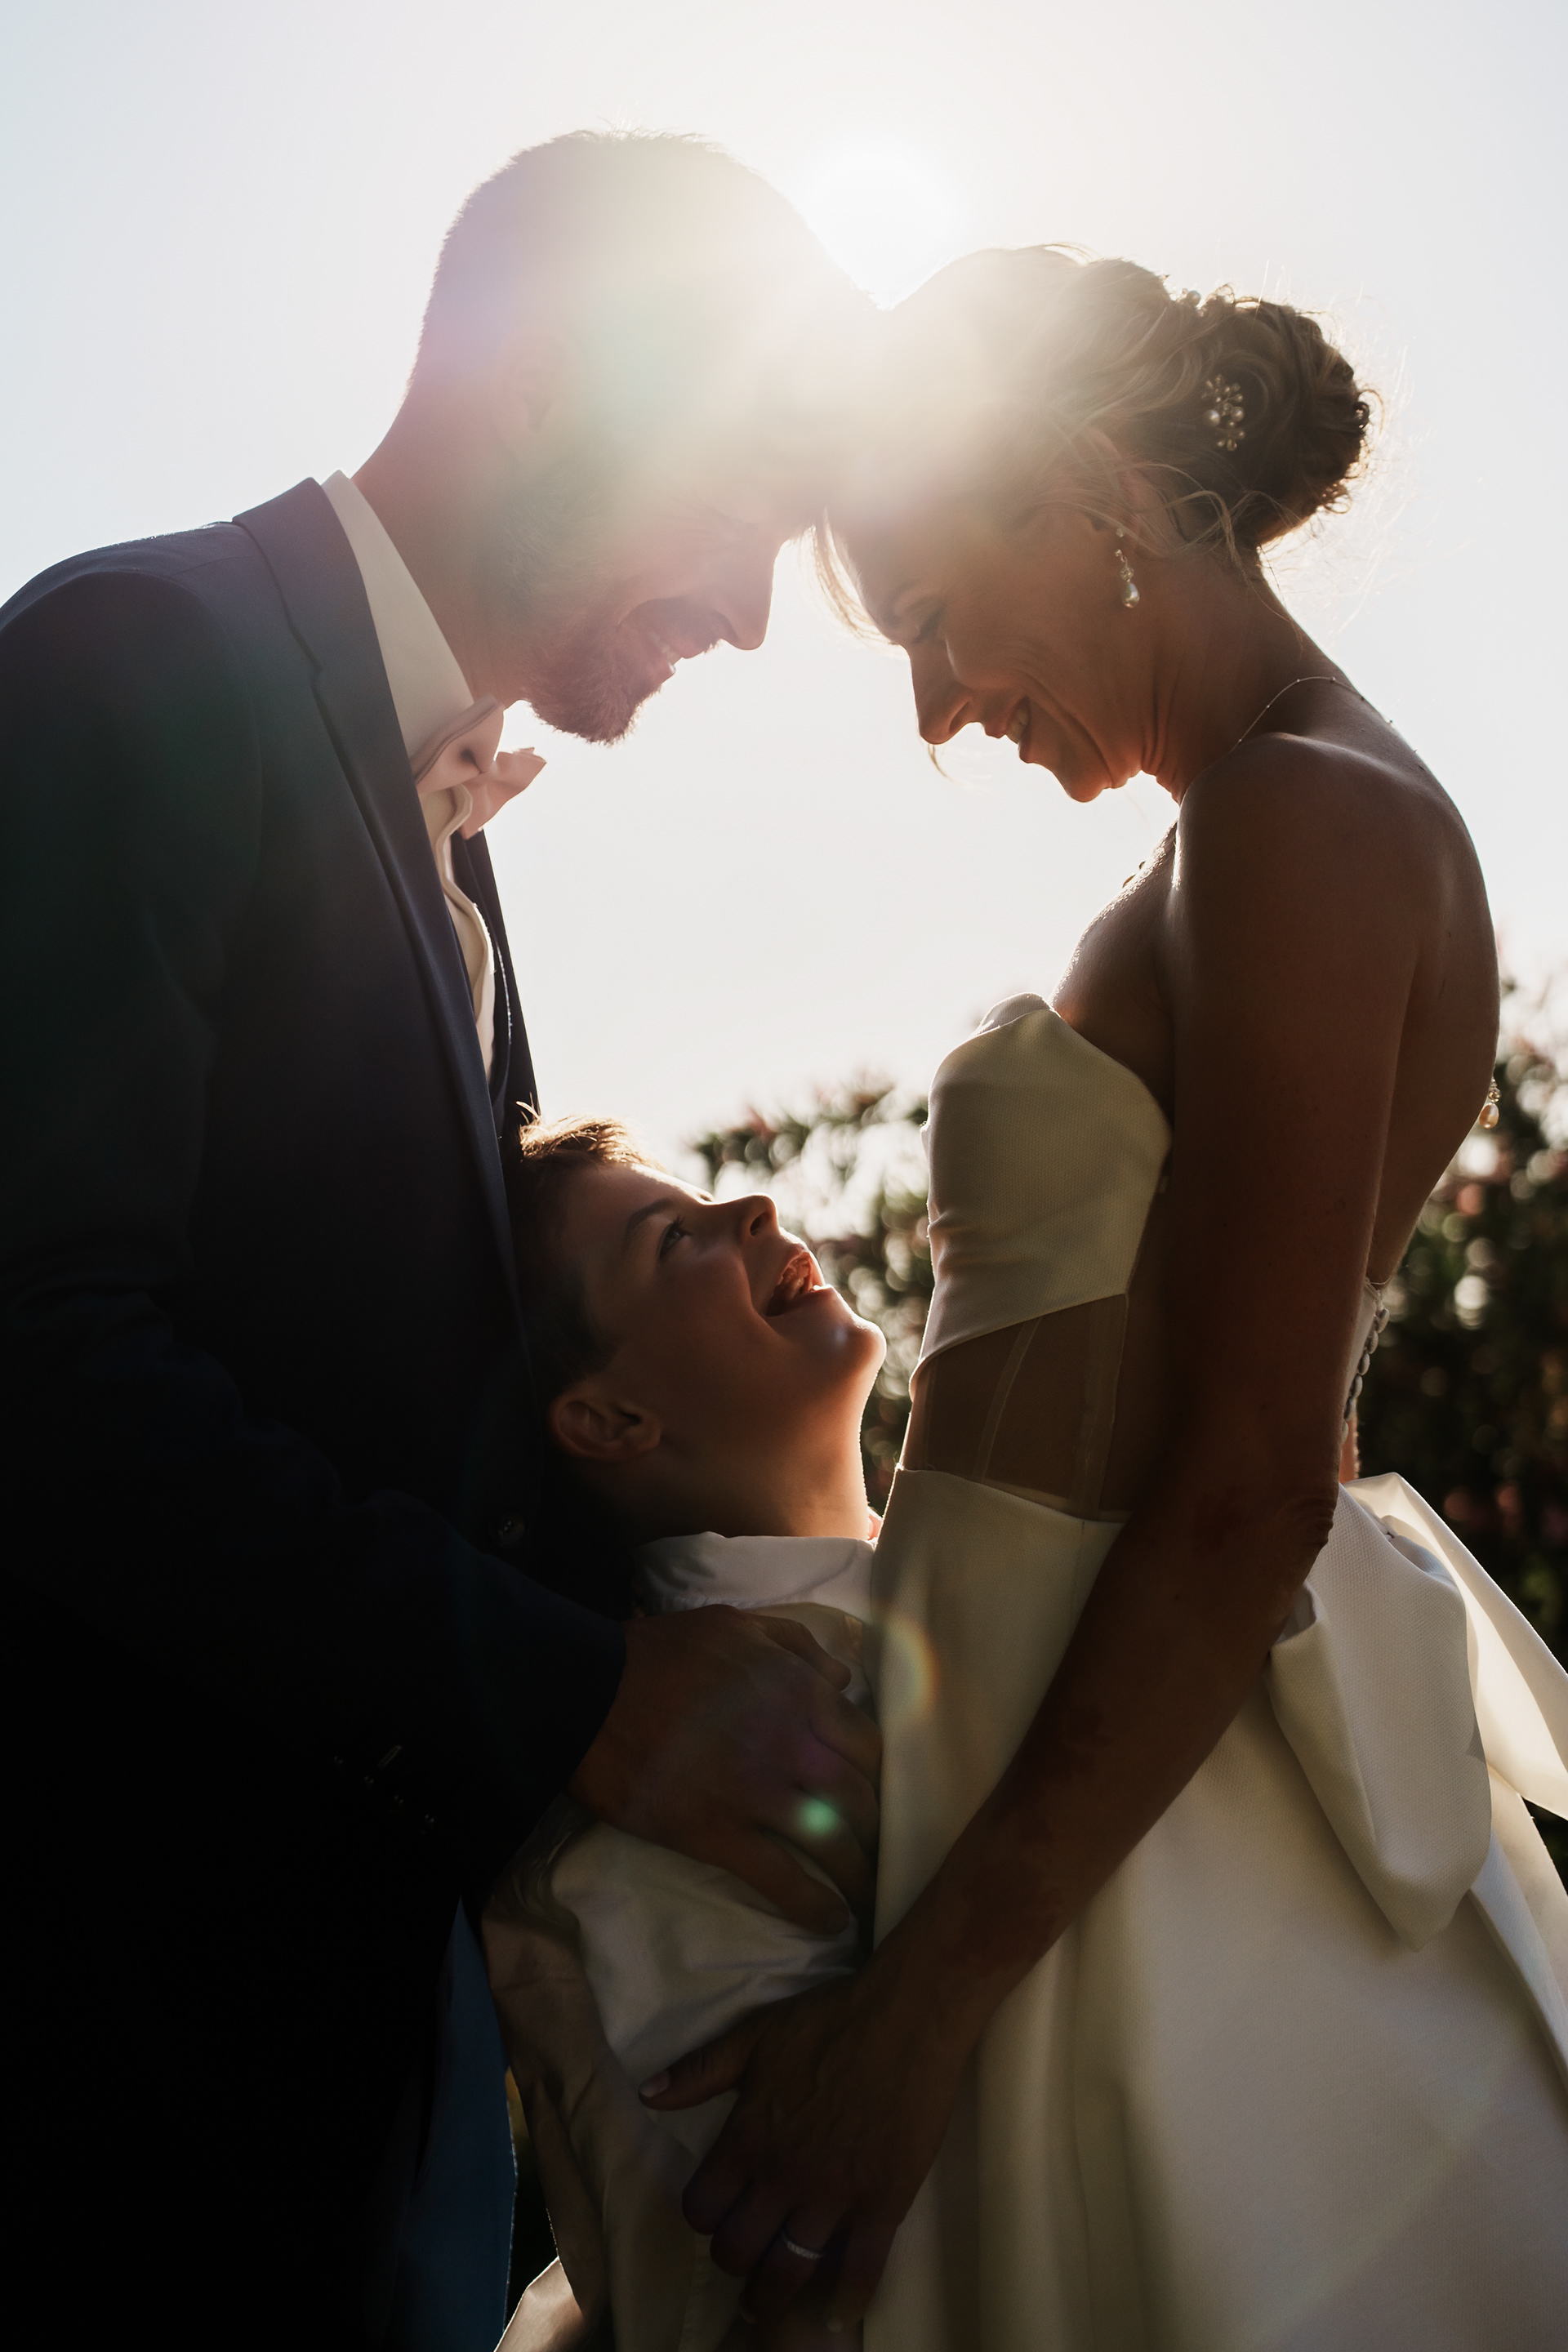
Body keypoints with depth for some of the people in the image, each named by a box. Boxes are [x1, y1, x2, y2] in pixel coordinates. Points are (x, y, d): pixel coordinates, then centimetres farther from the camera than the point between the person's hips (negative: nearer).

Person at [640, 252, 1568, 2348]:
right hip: (1150, 1758, 9)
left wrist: (934, 1989, -23)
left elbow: (1249, 1493, -22)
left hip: (1133, 1790, -9)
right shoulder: (1280, 823, 13)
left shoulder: (1302, 817, -16)